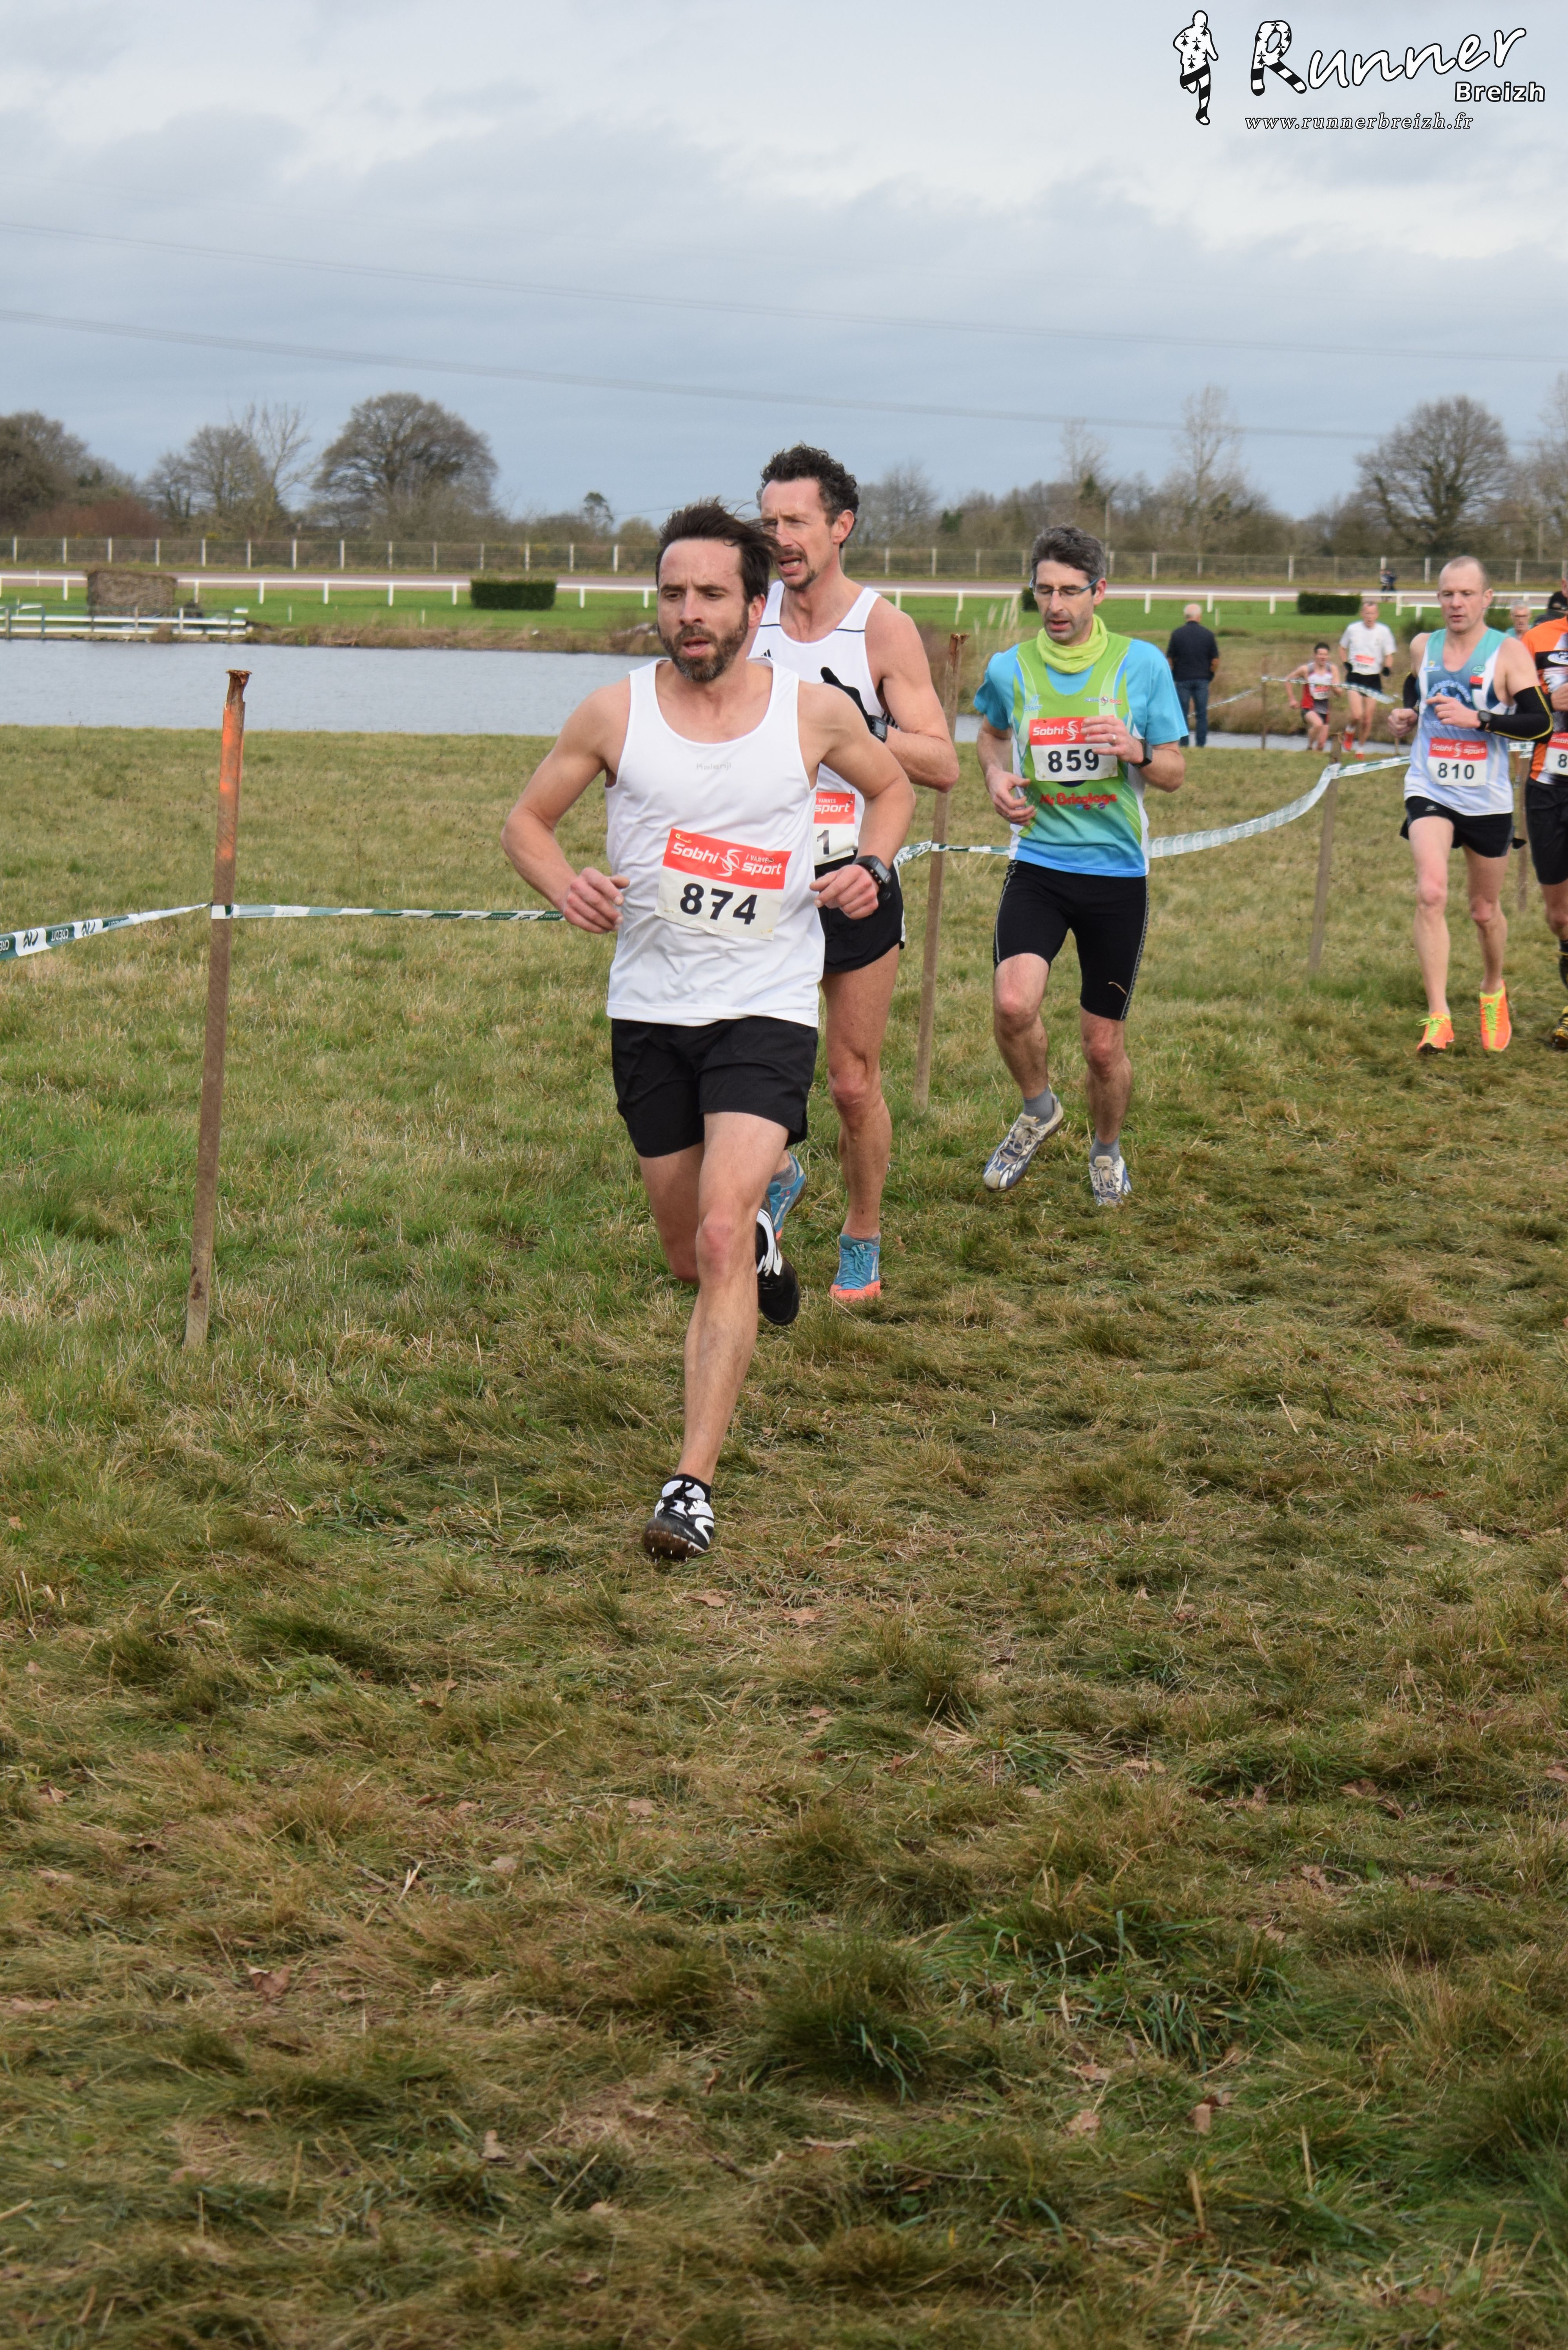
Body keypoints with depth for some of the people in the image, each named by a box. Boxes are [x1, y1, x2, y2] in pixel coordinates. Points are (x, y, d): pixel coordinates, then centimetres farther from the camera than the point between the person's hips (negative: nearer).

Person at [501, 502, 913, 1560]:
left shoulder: (815, 712, -2)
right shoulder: (613, 715, -2)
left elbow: (892, 785, 18)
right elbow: (528, 819, 9)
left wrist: (872, 866, -2)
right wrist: (566, 884, -12)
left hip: (766, 1009, -3)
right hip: (650, 1007, 3)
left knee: (720, 1241, -19)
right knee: (689, 1251, 14)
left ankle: (694, 1484, -18)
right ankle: (760, 1238, 53)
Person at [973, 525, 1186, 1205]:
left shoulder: (1140, 663, -3)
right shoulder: (1009, 669, 0)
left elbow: (1174, 771, 2)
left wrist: (1136, 751, -19)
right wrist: (997, 777, 2)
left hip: (1117, 871, 0)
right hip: (1038, 864, 0)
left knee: (1104, 1043, 6)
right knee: (1013, 1003, -23)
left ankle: (1106, 1149, 36)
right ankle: (1038, 1109, 8)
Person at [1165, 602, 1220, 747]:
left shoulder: (1177, 634, -4)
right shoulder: (1208, 635, -1)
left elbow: (1169, 659, -3)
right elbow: (1215, 661, 0)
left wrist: (1173, 675, 12)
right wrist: (1210, 675, 16)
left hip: (1183, 679, -1)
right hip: (1202, 679, 1)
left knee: (1182, 713, 5)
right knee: (1202, 714, 6)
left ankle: (1184, 744, 2)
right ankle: (1201, 745, 3)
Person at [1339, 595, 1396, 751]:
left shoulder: (1384, 631, -3)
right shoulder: (1352, 629, 0)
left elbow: (1389, 656, 3)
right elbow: (1343, 647, 18)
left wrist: (1387, 668, -17)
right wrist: (1346, 664, 1)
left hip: (1374, 679, 1)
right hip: (1355, 677, -1)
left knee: (1368, 719, 3)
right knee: (1357, 716, -17)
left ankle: (1362, 747, 24)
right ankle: (1351, 731, 17)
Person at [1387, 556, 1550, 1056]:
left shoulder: (1508, 652, -8)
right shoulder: (1423, 648, 4)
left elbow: (1541, 723, -17)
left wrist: (1477, 719, -26)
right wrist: (1406, 720, 6)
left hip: (1488, 801, -1)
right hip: (1429, 792, 1)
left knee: (1485, 910, 13)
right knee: (1431, 892, -21)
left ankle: (1493, 991, 43)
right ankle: (1438, 1017, -22)